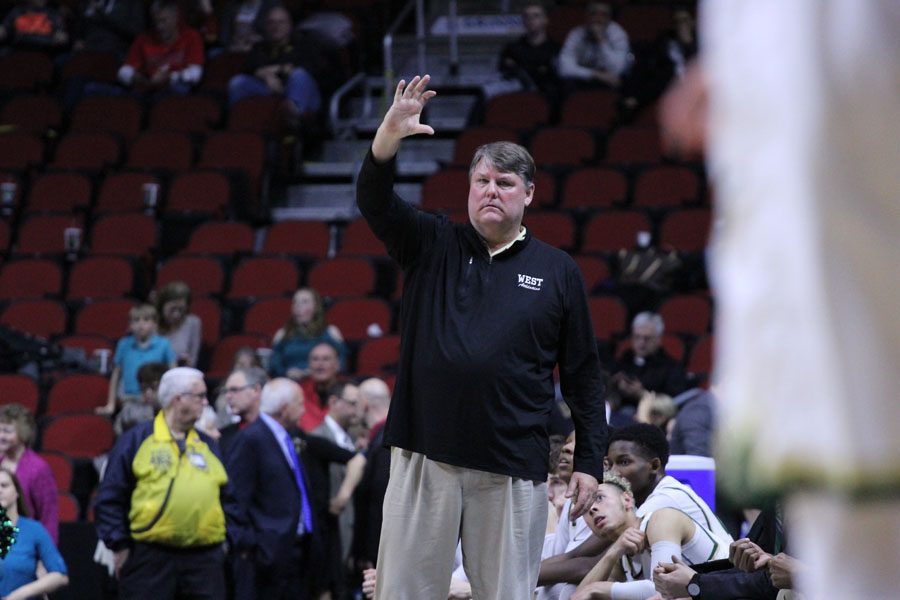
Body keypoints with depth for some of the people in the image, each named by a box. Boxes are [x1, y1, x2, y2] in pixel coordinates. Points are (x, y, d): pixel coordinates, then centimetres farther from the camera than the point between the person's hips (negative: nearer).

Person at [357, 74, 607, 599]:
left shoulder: (558, 270, 8)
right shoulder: (432, 246, 10)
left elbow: (584, 375, 8)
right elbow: (375, 203, -6)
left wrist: (590, 462, 3)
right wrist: (389, 138, -25)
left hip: (514, 469, -1)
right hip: (426, 456, 1)